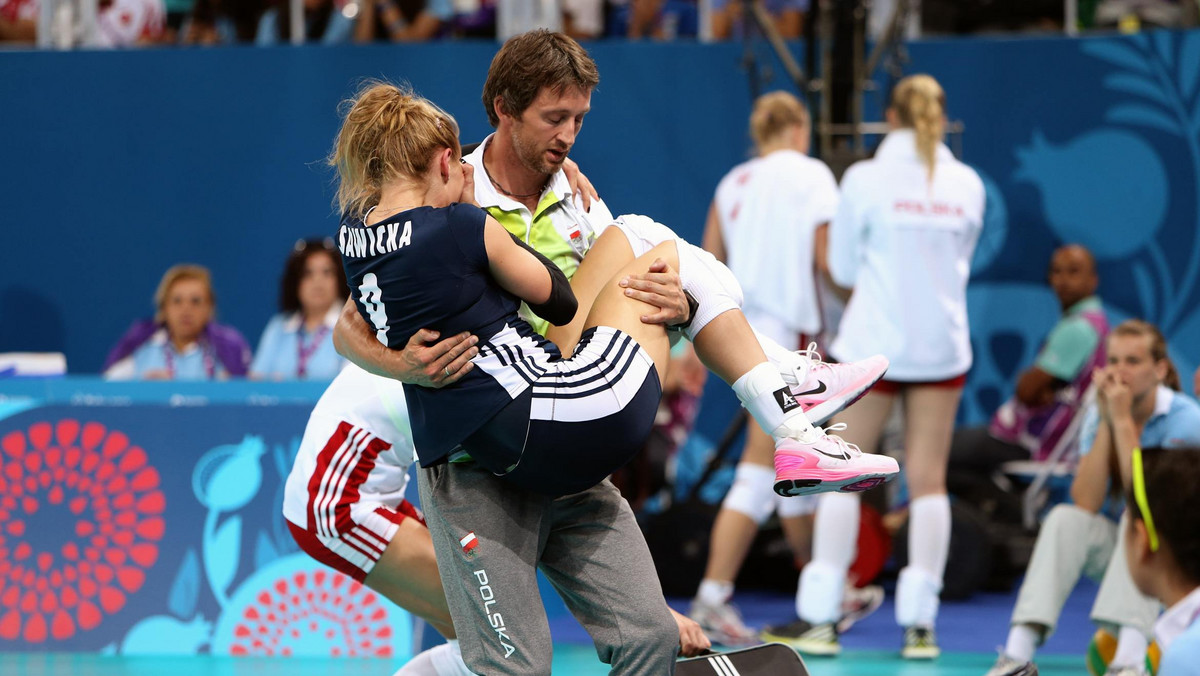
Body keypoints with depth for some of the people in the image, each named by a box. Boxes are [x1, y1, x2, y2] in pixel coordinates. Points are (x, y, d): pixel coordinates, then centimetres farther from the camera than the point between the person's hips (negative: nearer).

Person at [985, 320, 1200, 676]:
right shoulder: (1098, 415, -2)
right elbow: (1086, 503, -15)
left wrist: (1123, 421, -26)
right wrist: (1106, 423, -19)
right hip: (1113, 549, 4)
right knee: (1064, 518, -25)